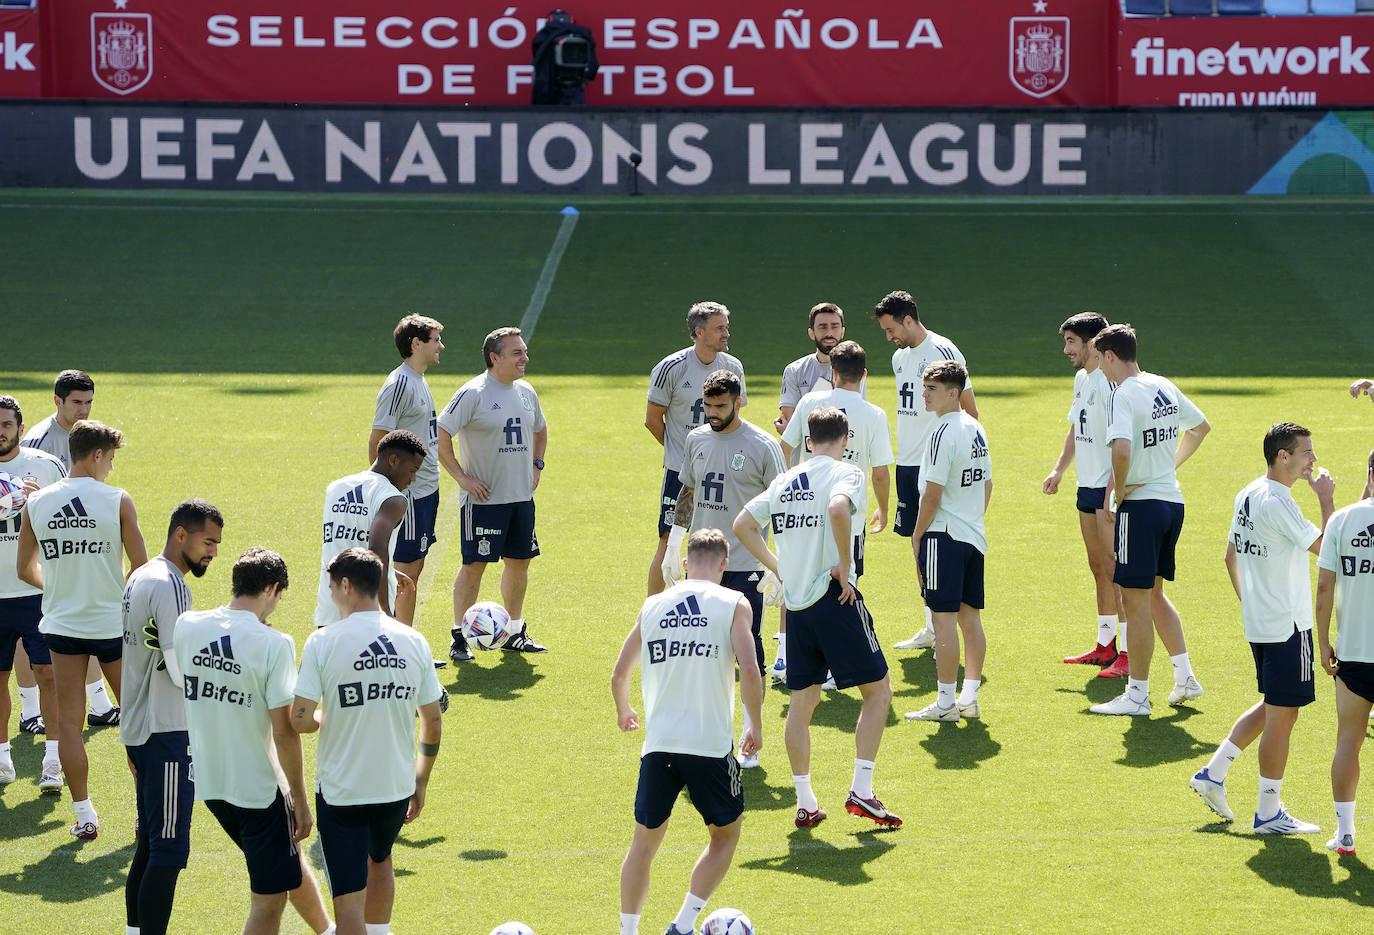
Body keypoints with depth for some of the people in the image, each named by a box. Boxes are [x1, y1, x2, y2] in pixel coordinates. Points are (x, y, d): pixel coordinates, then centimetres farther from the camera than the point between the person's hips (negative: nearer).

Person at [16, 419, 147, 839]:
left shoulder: (36, 503, -2)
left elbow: (26, 571, 6)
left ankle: (84, 814, 7)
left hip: (63, 626, 2)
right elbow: (141, 566, -9)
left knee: (69, 721, 8)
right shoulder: (118, 501, -10)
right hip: (113, 624, -2)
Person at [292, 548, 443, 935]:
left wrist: (324, 718, 7)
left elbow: (299, 721, -16)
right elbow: (433, 724, 5)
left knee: (349, 902, -1)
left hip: (341, 791, -4)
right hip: (397, 785, 5)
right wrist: (421, 782, 17)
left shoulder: (323, 642, -13)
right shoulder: (413, 641, -1)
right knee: (380, 859, 33)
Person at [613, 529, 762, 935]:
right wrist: (755, 727, 3)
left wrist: (624, 711, 33)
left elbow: (619, 675, 12)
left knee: (645, 842, 16)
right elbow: (750, 671, -12)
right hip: (710, 745, -2)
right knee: (725, 835, 18)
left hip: (658, 746, 3)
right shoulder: (733, 604, 0)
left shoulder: (653, 605, 10)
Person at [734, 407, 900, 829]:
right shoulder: (845, 473, -6)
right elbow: (838, 509, -28)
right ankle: (861, 791, -3)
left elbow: (743, 525, 17)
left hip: (796, 603, 6)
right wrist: (845, 564, -17)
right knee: (878, 690, 5)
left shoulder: (786, 480, 13)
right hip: (834, 599, -6)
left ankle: (805, 803, 13)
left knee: (803, 699, 12)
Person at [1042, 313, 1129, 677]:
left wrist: (1113, 494, -23)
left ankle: (1128, 654, -5)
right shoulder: (1081, 379, 13)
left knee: (1115, 567, -8)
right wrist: (1059, 470, 15)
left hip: (1110, 488, -9)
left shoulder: (1111, 381, -16)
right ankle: (1105, 646, 23)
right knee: (1098, 568, 14)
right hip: (1087, 486, 9)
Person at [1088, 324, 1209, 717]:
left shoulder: (1124, 394, -16)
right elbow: (1200, 426, 25)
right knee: (1154, 594, 21)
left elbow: (1121, 449, -32)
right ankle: (1184, 677, 20)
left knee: (1135, 600, -1)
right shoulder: (1164, 386, 9)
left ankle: (1137, 695, 4)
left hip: (1141, 504, -8)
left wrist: (1119, 487, -15)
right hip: (1173, 500, 8)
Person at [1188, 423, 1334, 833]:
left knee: (1272, 707, 21)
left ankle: (1214, 772, 19)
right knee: (1282, 716, -1)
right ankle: (1269, 813, 4)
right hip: (1288, 627, -9)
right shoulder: (1278, 503, -20)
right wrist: (1326, 499, -10)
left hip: (1257, 621, 9)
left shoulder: (1248, 495, 9)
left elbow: (1231, 555, 18)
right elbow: (1327, 547, -20)